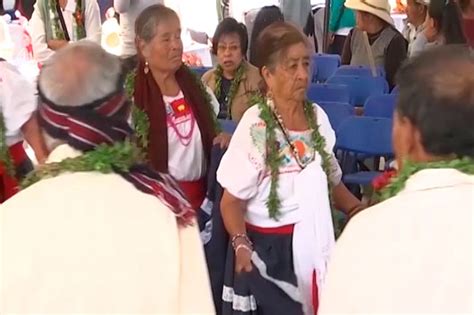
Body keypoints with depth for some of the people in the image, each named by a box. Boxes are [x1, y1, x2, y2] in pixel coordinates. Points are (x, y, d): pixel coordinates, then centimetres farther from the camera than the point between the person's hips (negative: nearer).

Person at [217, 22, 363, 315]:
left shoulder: (318, 116, 0)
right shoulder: (255, 126, -16)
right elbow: (232, 200, -13)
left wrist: (359, 210, 0)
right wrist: (241, 244, -28)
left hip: (316, 242, 5)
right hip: (268, 249, -5)